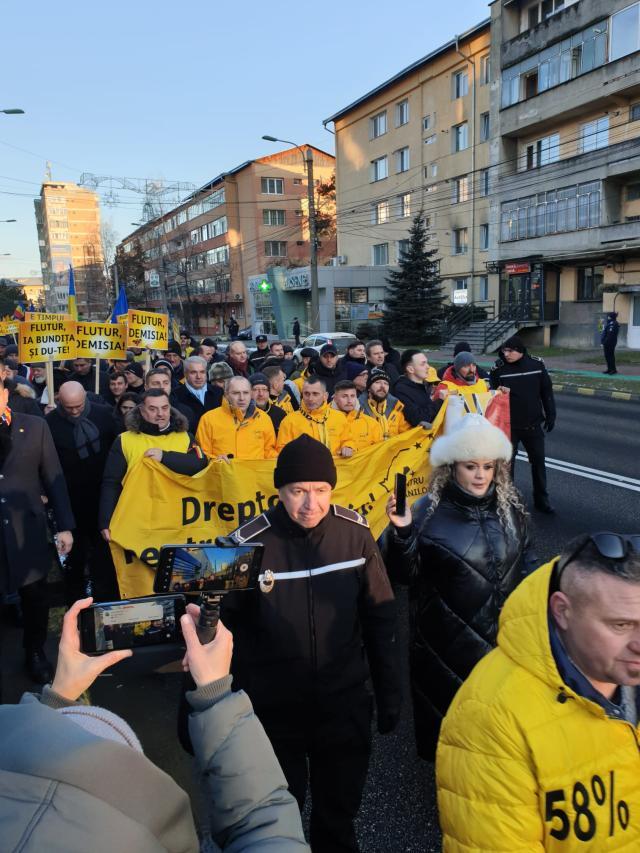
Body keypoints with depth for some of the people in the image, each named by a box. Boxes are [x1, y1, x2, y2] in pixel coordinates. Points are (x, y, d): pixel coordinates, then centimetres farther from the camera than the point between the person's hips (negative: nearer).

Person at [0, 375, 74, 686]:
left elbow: (53, 478, 1)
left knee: (36, 597, 14)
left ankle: (35, 653, 37)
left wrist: (65, 526, 0)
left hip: (27, 530, 1)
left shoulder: (34, 427, -1)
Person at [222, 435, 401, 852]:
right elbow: (221, 627, -7)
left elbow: (380, 619, -2)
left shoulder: (355, 532, -12)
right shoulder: (250, 543, -18)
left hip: (345, 705, 2)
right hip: (274, 709, -1)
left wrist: (389, 694, 4)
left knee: (339, 815, 21)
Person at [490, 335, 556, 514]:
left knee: (538, 462, 12)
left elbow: (546, 391, 5)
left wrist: (550, 415, 4)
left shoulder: (536, 364, -4)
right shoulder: (498, 369, -10)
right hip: (508, 425, -2)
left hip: (533, 425, 2)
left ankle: (541, 499, 27)